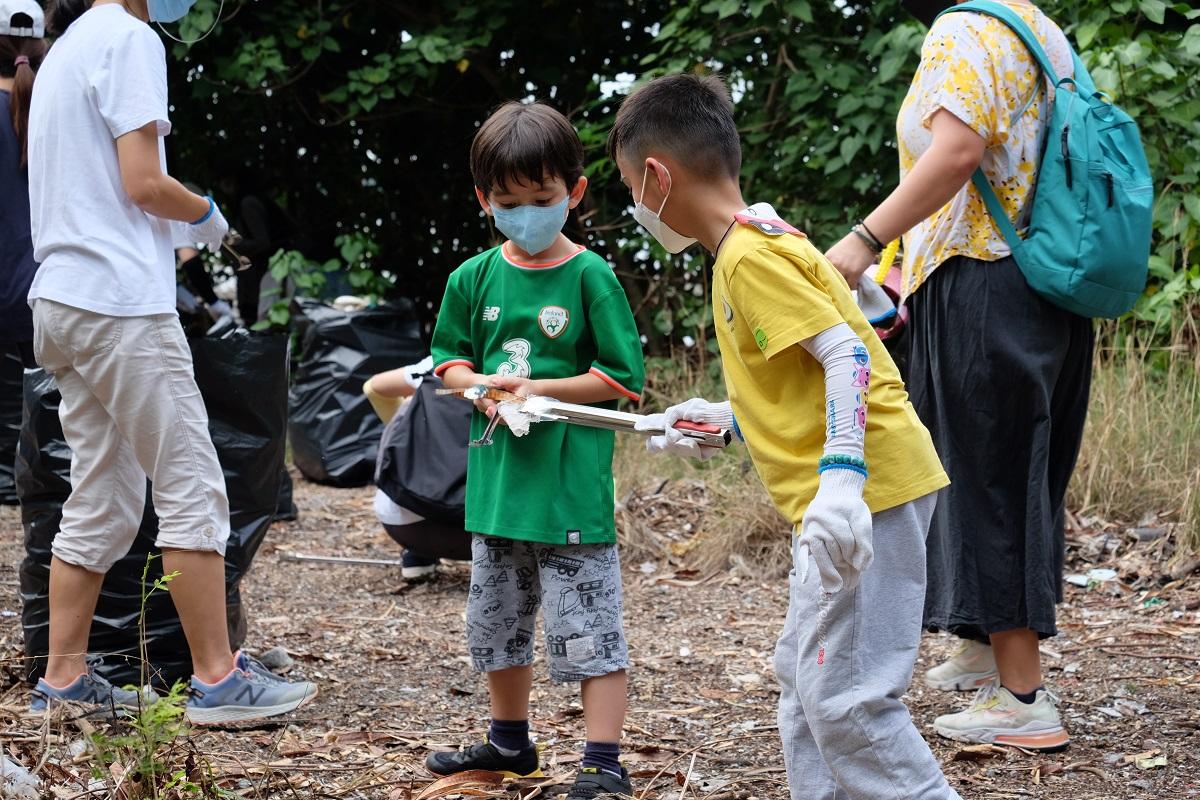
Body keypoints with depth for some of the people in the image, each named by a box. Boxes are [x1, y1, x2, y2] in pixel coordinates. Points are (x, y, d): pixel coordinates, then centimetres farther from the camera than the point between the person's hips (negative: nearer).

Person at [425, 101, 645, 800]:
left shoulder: (590, 277, -8)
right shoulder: (475, 278, 6)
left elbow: (624, 377, -8)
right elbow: (449, 359, 15)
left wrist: (541, 389, -15)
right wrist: (480, 385, -7)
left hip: (571, 481, -6)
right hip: (497, 477, 6)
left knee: (586, 628, -5)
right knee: (496, 620, 18)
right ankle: (511, 742, 34)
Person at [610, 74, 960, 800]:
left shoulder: (751, 256, -13)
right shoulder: (760, 244, 18)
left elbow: (846, 357, -22)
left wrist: (840, 478, -31)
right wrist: (722, 419, 25)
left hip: (866, 494, -11)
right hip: (838, 498, 11)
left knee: (846, 698, -12)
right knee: (805, 684, 16)